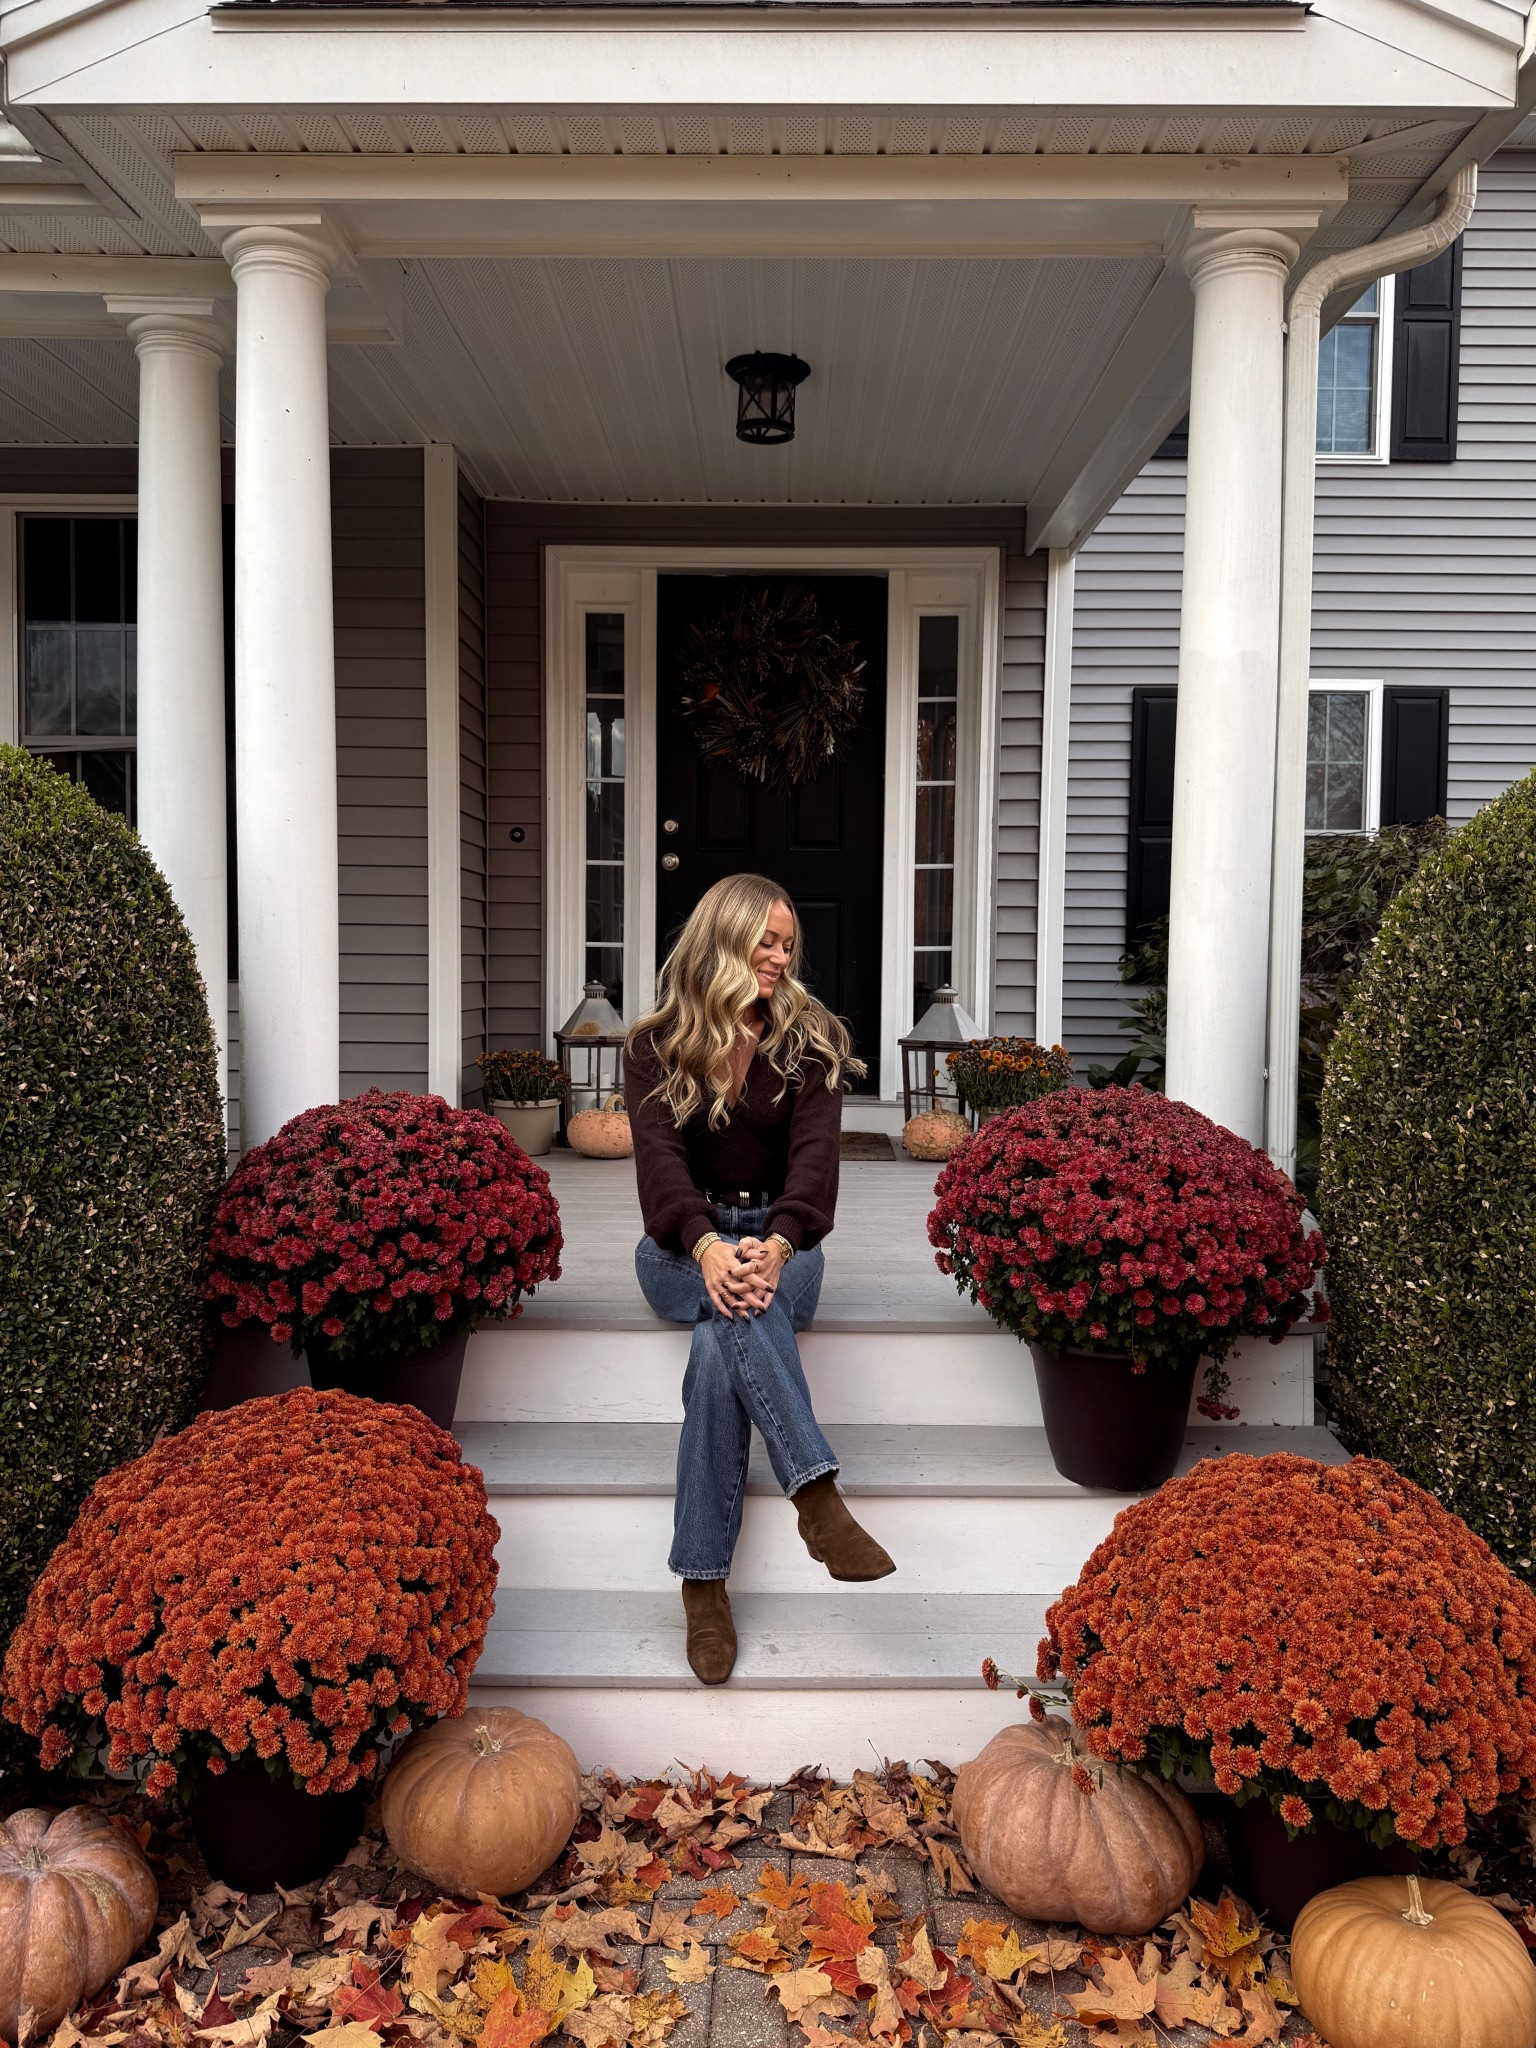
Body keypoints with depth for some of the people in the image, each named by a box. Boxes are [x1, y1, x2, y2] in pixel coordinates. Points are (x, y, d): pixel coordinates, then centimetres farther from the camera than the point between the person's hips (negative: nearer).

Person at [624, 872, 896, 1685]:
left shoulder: (811, 1040, 3)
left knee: (720, 1348, -35)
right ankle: (817, 1495, -50)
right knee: (734, 1305, -38)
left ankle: (703, 1582, -38)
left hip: (780, 1240, 1)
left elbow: (814, 1154, -13)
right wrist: (706, 1246, -38)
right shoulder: (657, 1045, 1)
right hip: (682, 1247, 0)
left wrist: (776, 1244, -35)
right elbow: (660, 1155, -15)